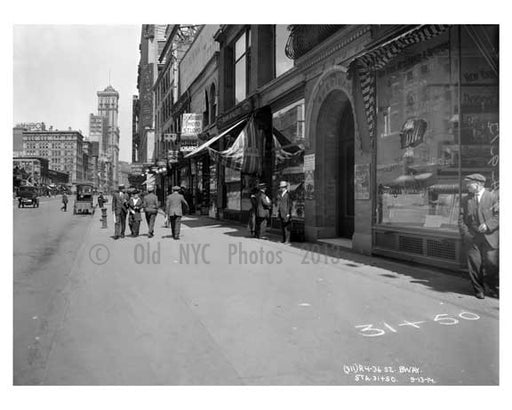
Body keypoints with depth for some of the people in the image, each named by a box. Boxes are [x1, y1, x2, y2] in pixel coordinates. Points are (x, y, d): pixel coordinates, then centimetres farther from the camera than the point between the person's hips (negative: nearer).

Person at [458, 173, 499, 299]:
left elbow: (498, 215, -1)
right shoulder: (465, 199, 11)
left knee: (491, 263, -3)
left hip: (489, 237, -2)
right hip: (471, 238, 2)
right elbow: (461, 218, 10)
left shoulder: (492, 197, 3)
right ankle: (479, 290, 14)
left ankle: (492, 287, 18)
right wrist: (465, 233, -2)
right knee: (474, 264, 1)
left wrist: (488, 225, -15)